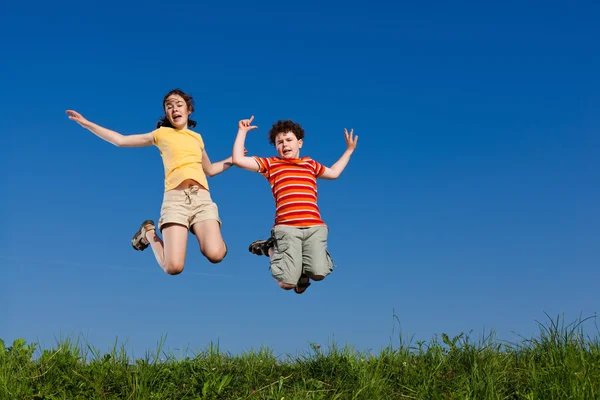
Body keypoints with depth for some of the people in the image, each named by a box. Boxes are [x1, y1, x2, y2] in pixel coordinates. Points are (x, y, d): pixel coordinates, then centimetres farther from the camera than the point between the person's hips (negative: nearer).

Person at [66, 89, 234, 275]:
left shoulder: (197, 137, 25)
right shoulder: (162, 134, 17)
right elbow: (120, 140, 17)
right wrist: (86, 123, 14)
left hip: (202, 197, 2)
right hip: (175, 198, -1)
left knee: (215, 255, -27)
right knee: (173, 267, -18)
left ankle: (199, 232, 9)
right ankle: (149, 233, 14)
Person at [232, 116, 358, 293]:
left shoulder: (310, 164, 26)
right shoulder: (271, 164, 15)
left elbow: (333, 173, 44)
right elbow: (238, 159, 8)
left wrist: (349, 150, 44)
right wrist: (242, 131, 11)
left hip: (314, 226, 3)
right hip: (287, 227, -2)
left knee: (319, 274, -20)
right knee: (288, 282, -11)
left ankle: (302, 259, 19)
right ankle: (272, 249, 21)